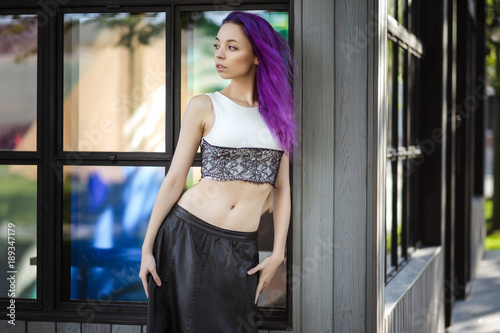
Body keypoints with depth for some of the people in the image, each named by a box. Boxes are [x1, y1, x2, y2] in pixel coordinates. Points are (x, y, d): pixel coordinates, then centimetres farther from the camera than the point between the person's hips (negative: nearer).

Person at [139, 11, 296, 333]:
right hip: (189, 234, -2)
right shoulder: (204, 107, 0)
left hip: (241, 249, 2)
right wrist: (147, 248, -3)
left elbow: (282, 188, 8)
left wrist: (277, 254, 1)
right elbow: (174, 179, 0)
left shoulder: (277, 112, 8)